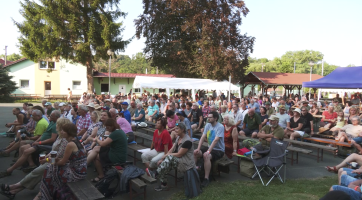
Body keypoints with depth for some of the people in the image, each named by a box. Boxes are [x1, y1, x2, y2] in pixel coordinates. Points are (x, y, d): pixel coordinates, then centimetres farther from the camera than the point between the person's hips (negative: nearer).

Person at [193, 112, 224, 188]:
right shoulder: (208, 125, 4)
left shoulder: (220, 127, -18)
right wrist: (198, 149, -13)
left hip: (219, 150, -7)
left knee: (206, 155, -33)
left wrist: (208, 151, -34)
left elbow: (215, 140, -27)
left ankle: (206, 179, -26)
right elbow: (203, 137, -1)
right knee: (195, 152, -12)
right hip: (209, 147, 7)